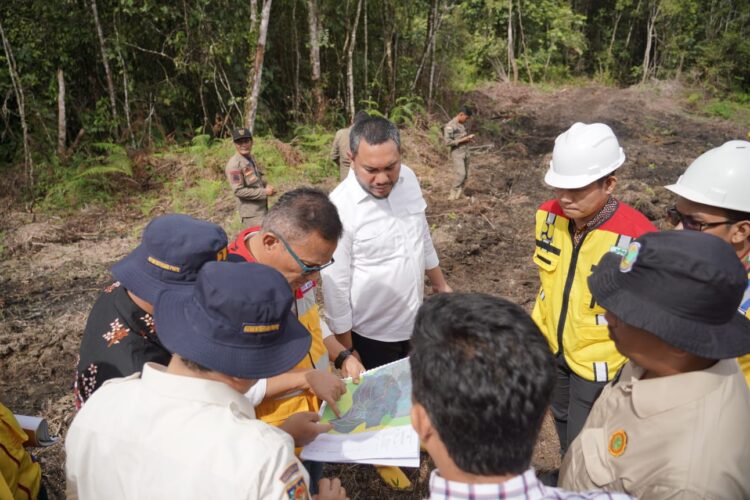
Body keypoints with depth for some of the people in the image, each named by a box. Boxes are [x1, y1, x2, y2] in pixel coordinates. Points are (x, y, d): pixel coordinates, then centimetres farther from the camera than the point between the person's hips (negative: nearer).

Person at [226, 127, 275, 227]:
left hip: (262, 210, 9)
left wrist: (266, 185, 0)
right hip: (252, 214, -9)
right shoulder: (234, 164, -19)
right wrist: (264, 192, -19)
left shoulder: (251, 158, 8)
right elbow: (238, 191, -23)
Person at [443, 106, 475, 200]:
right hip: (457, 154, -8)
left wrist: (469, 137, 3)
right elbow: (448, 142, -18)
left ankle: (458, 195, 13)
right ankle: (452, 194, -7)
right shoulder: (450, 126, -13)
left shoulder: (462, 124, 12)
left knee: (465, 175, 5)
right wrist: (463, 140, -16)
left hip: (465, 153, 8)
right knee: (460, 174, -17)